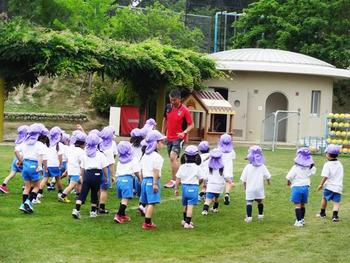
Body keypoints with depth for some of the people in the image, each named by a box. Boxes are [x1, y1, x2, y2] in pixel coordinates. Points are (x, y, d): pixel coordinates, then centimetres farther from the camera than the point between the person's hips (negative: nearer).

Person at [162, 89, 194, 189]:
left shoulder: (184, 111, -14)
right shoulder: (168, 107, 3)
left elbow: (191, 125, -9)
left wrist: (184, 133, -25)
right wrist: (163, 134, 17)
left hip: (178, 138, -7)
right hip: (169, 138, 7)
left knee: (173, 157, -20)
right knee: (173, 159, 15)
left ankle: (173, 181, -18)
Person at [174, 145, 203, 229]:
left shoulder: (182, 167, -2)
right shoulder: (197, 167, -9)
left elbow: (178, 179, 1)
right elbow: (201, 179, -2)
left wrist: (176, 188, 11)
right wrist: (198, 183, 20)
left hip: (185, 187, 4)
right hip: (194, 187, -4)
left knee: (185, 205, 20)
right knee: (190, 206, -5)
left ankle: (185, 220, 37)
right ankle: (187, 223, -9)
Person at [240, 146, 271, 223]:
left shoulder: (248, 167, -9)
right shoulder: (262, 167, -5)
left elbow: (244, 179, -3)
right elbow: (267, 176, 4)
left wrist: (245, 186, 14)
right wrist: (268, 181, 27)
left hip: (250, 189, -2)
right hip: (259, 188, 2)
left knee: (249, 202, 0)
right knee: (260, 201, 18)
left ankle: (249, 217, -7)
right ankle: (260, 215, 27)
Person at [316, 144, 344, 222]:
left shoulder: (327, 164, -10)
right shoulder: (340, 164, 10)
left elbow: (325, 176, -15)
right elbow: (341, 176, 16)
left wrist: (321, 184, -6)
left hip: (329, 186, -3)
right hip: (338, 187, 3)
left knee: (324, 198, 19)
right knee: (336, 201, 2)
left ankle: (322, 213, 31)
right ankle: (335, 215, -15)